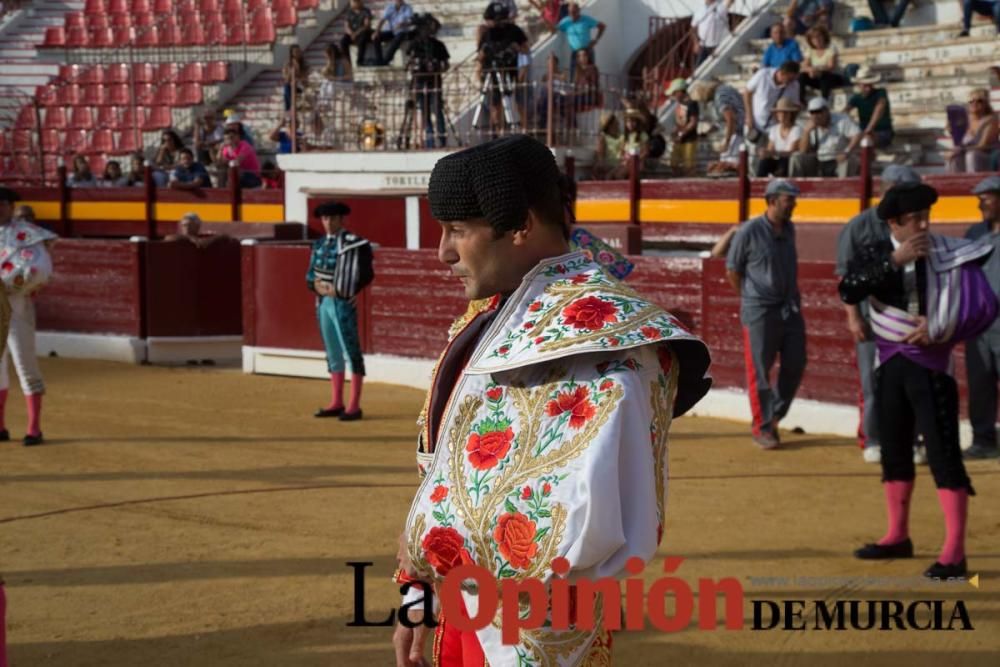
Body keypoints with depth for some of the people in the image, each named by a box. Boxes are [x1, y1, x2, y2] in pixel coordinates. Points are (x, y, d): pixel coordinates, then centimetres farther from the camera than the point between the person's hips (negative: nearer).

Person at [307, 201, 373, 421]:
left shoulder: (353, 243, -9)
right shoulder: (319, 244, 11)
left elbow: (366, 275, -12)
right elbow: (310, 274, 16)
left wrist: (340, 291, -16)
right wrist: (317, 285, -6)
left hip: (343, 304, -7)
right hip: (322, 302, 7)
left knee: (351, 353, -5)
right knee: (333, 354, 13)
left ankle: (354, 406, -4)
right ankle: (336, 403, 19)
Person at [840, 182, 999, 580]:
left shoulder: (948, 254, -9)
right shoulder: (876, 254, 1)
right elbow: (849, 291, -18)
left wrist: (937, 330, -15)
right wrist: (895, 259, -24)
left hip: (930, 364, -5)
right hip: (890, 364, 5)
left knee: (943, 453, -9)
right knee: (893, 452, 15)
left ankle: (954, 553, -10)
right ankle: (898, 537, 29)